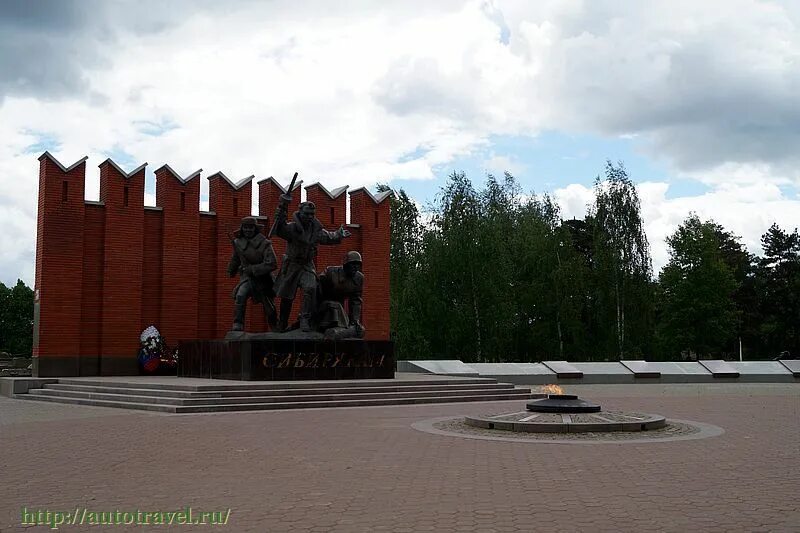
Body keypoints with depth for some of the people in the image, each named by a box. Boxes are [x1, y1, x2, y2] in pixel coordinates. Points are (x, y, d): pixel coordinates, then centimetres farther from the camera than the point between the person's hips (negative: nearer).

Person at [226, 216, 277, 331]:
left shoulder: (264, 243, -19)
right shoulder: (238, 243, -5)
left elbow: (272, 264, -26)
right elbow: (235, 259, 16)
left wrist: (252, 269, -27)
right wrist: (231, 271, 30)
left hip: (263, 278, -2)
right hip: (247, 277, 2)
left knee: (269, 308, 10)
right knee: (240, 296, -28)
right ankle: (237, 326, -27)